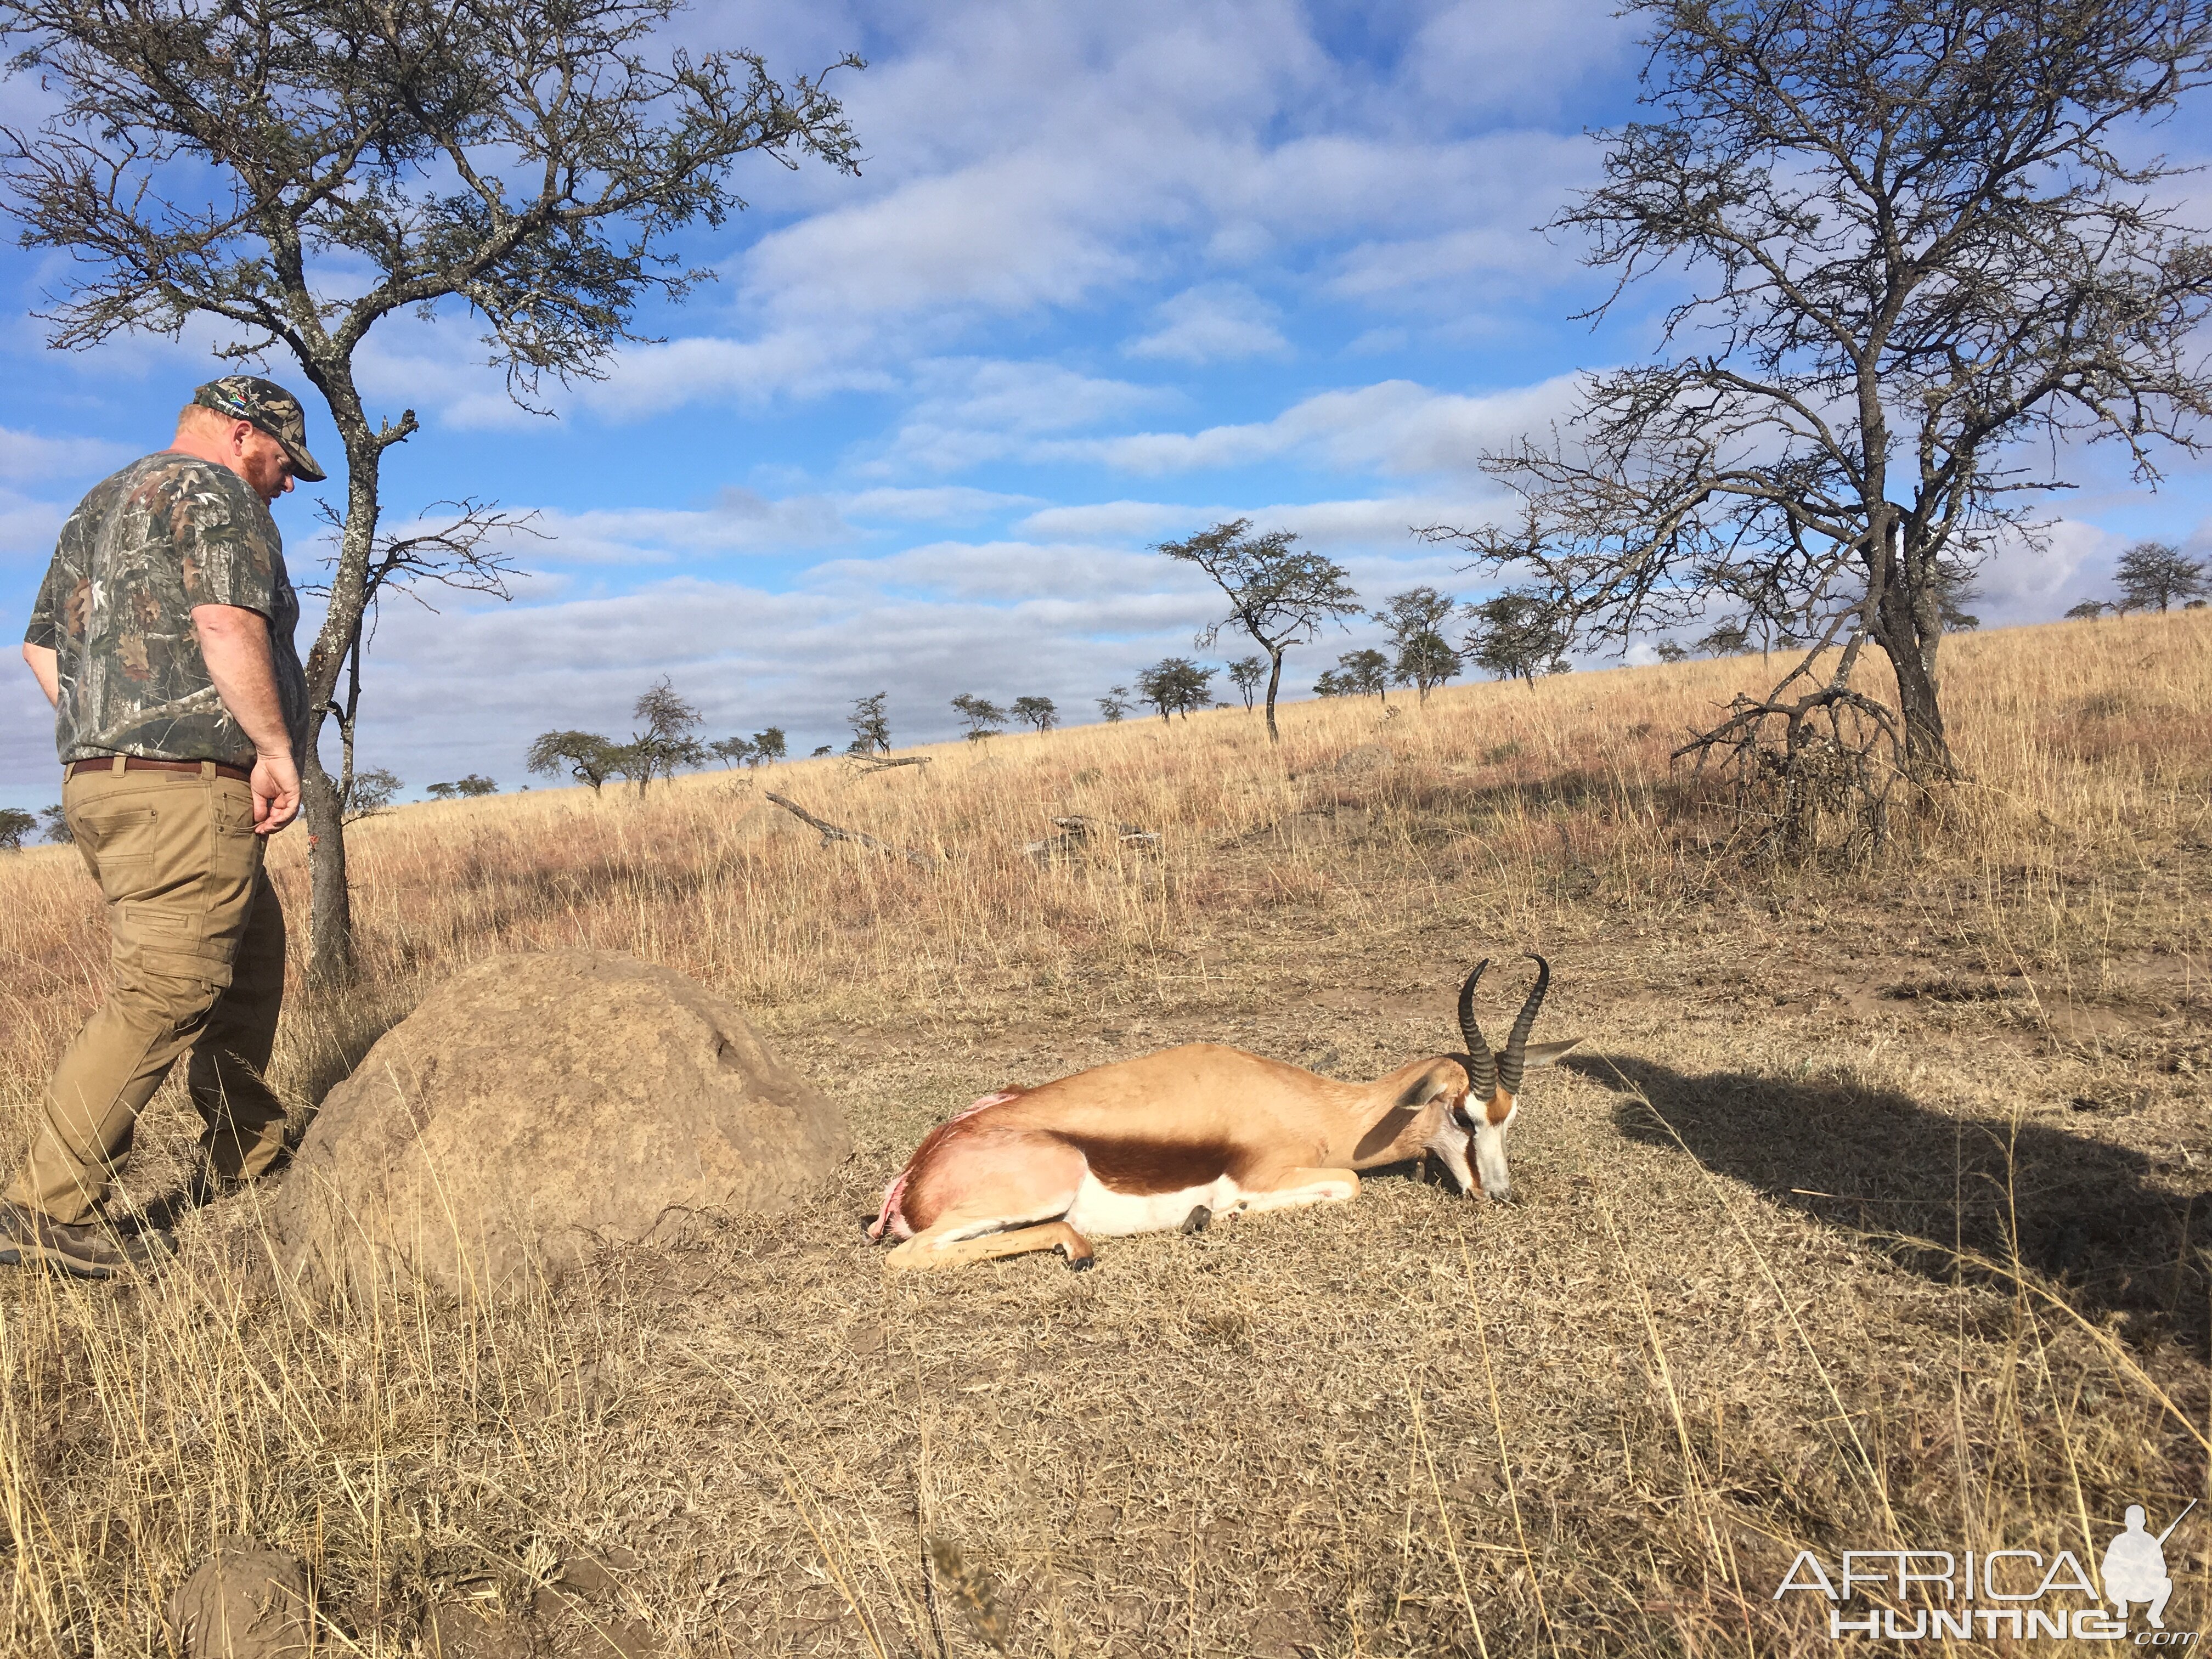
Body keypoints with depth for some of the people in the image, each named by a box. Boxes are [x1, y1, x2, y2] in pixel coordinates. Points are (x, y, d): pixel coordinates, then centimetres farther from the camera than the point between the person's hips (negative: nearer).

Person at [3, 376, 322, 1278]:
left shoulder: (95, 508, 24)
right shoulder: (215, 494, -5)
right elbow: (227, 627, -20)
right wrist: (276, 748, -15)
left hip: (98, 782, 10)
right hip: (189, 788, -10)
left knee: (252, 949, 19)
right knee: (161, 995, -10)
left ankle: (244, 1151, 27)